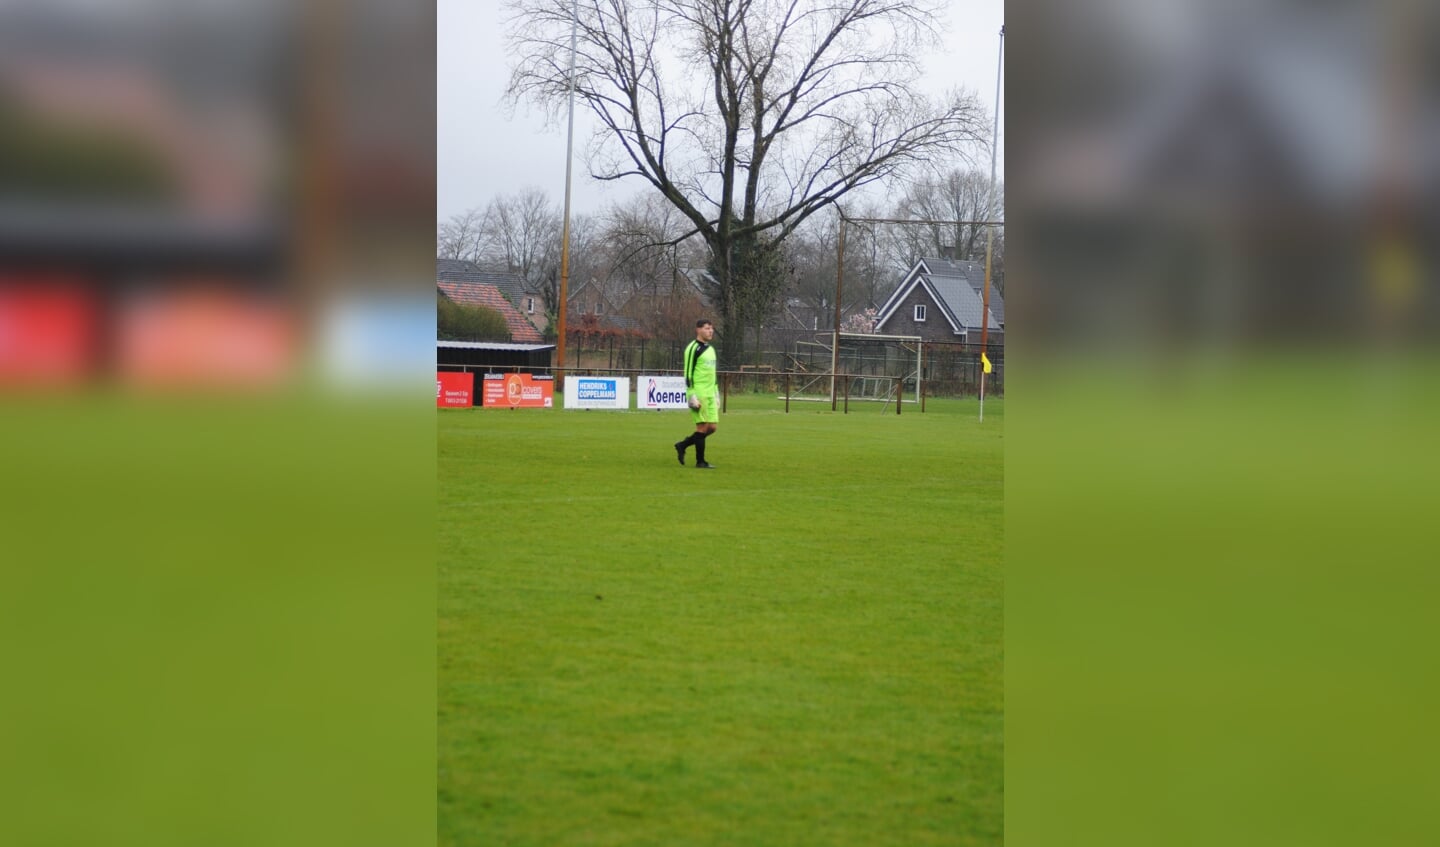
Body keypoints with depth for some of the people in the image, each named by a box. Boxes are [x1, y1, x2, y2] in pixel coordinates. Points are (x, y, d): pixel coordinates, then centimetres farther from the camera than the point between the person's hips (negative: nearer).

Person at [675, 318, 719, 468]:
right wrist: (692, 396, -17)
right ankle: (700, 461, 2)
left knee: (712, 427, 5)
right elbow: (688, 373, -12)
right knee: (702, 426, -7)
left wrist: (716, 393, 22)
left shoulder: (710, 349, 18)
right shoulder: (693, 348, -8)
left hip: (710, 394, 8)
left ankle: (682, 446, 18)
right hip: (698, 393, -8)